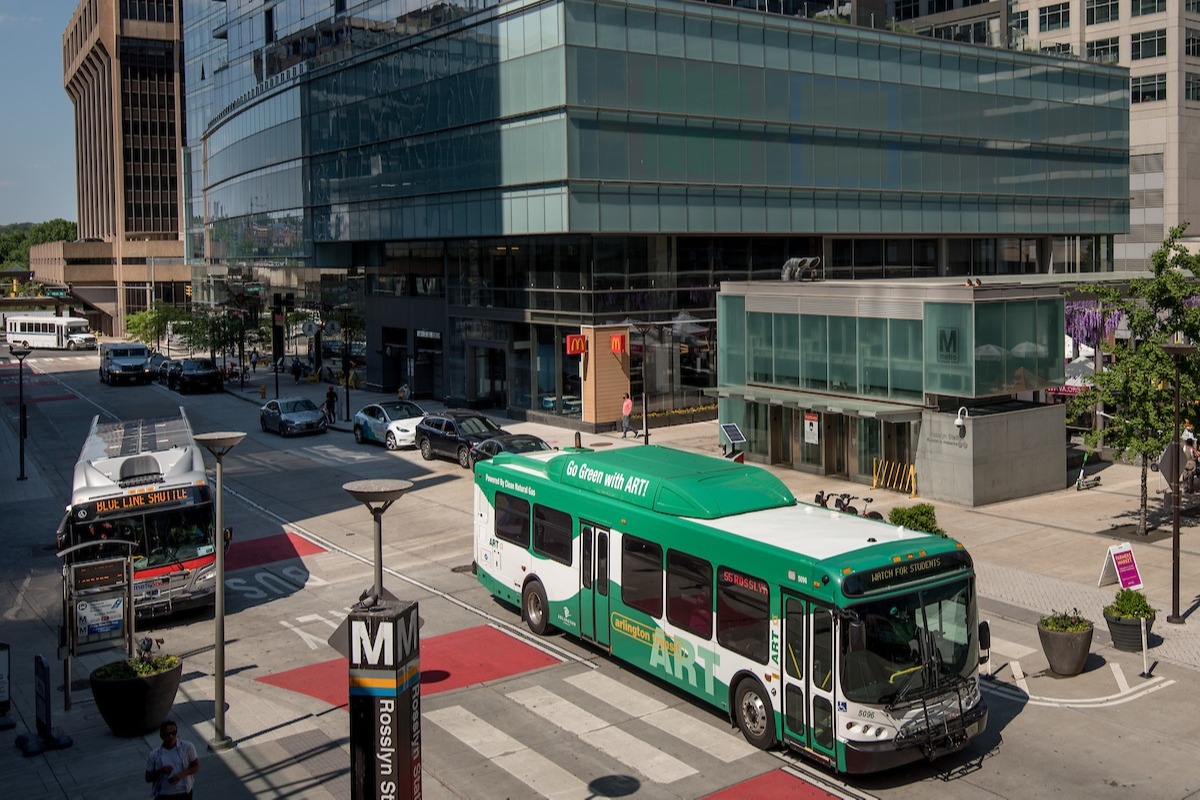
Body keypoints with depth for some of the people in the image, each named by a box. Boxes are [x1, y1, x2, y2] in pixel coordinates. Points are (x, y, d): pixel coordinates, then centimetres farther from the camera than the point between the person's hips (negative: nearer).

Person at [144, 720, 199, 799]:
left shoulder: (187, 747, -7)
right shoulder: (155, 754, -5)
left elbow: (196, 766, 0)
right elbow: (148, 778, 1)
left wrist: (182, 774, -18)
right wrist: (160, 771, -19)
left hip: (184, 794, 0)